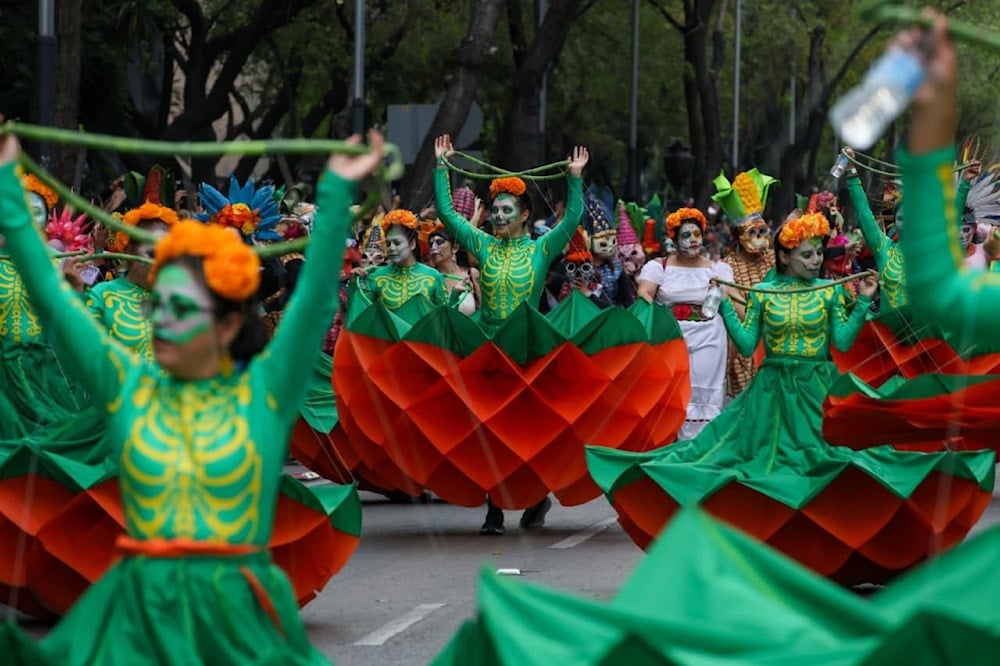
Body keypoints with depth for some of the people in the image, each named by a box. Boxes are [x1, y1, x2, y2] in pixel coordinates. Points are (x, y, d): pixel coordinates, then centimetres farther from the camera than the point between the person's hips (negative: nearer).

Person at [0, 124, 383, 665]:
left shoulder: (265, 392, 2)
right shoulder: (126, 386, 7)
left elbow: (313, 299, -5)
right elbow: (49, 295, 6)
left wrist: (336, 191, -11)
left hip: (237, 618, -2)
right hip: (139, 616, 2)